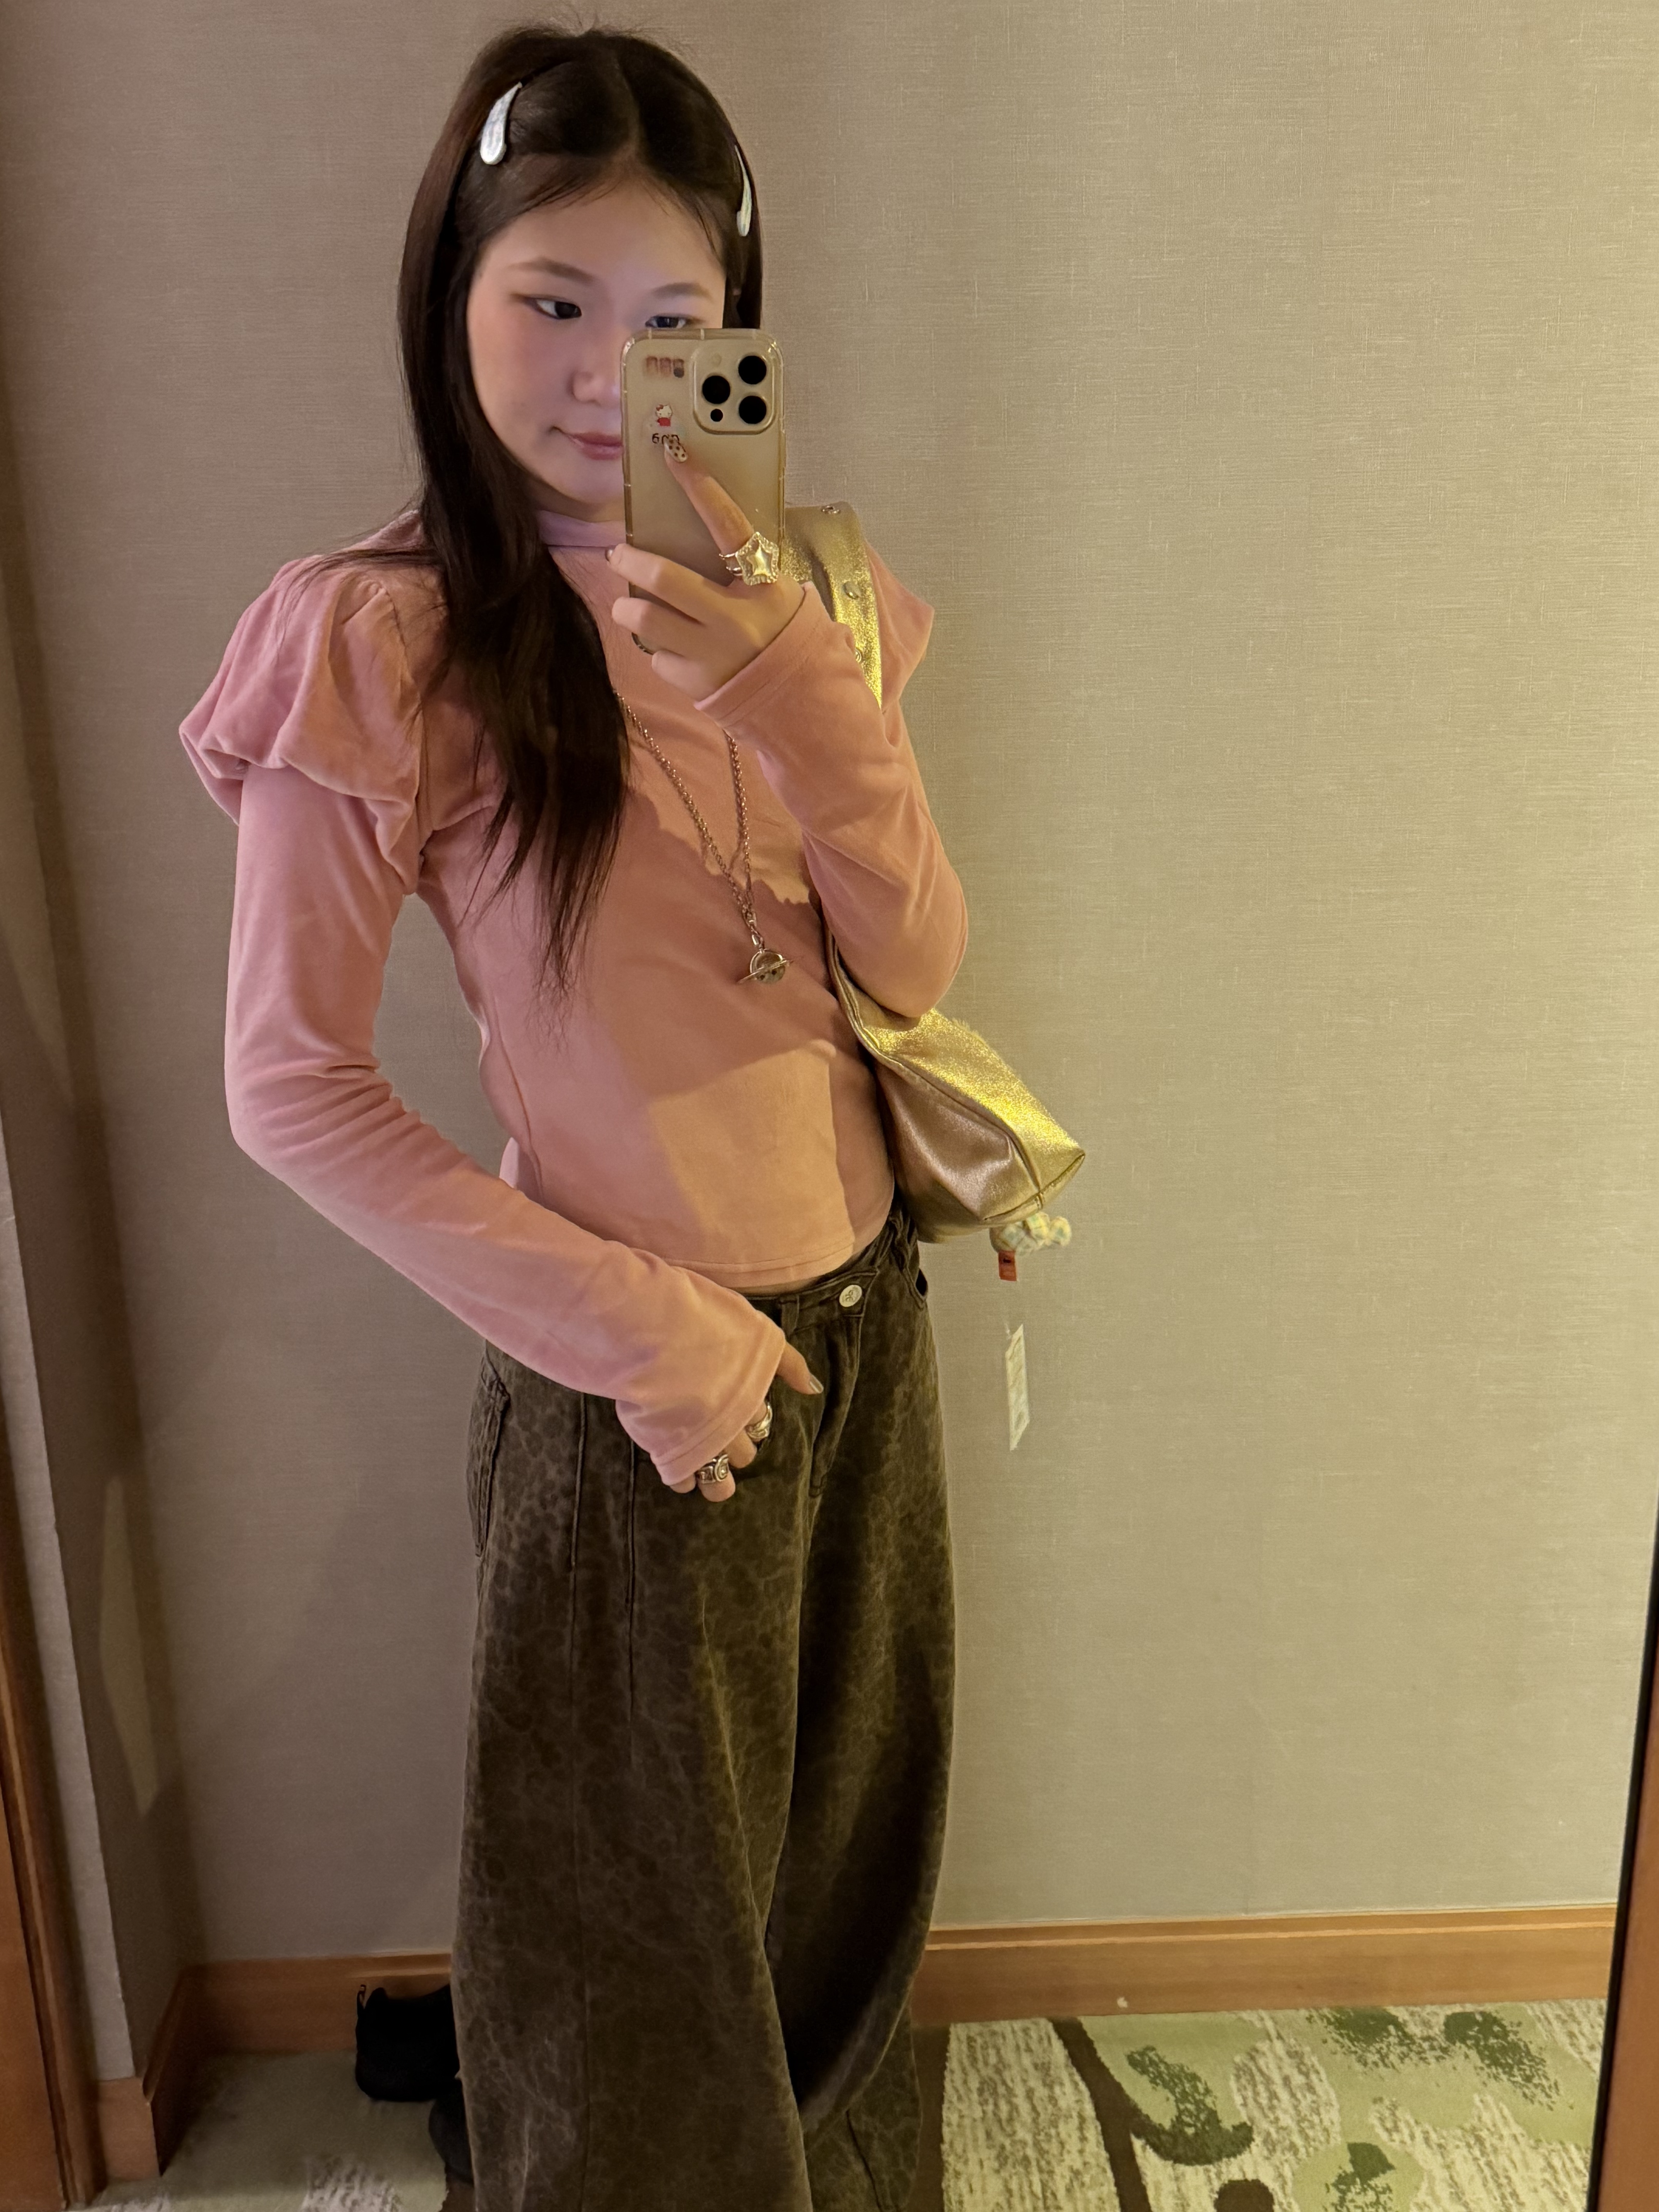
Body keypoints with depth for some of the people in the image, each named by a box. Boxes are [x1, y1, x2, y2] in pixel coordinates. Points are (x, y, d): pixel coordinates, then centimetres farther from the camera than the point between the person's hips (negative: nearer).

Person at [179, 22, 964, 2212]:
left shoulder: (781, 594, 1)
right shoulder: (379, 641, -15)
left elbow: (916, 966, -6)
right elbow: (288, 1085, -14)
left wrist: (807, 700, -23)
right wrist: (633, 1329, -15)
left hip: (863, 1313, 6)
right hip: (638, 1376, -5)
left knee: (851, 1851, 24)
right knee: (655, 1897, 17)